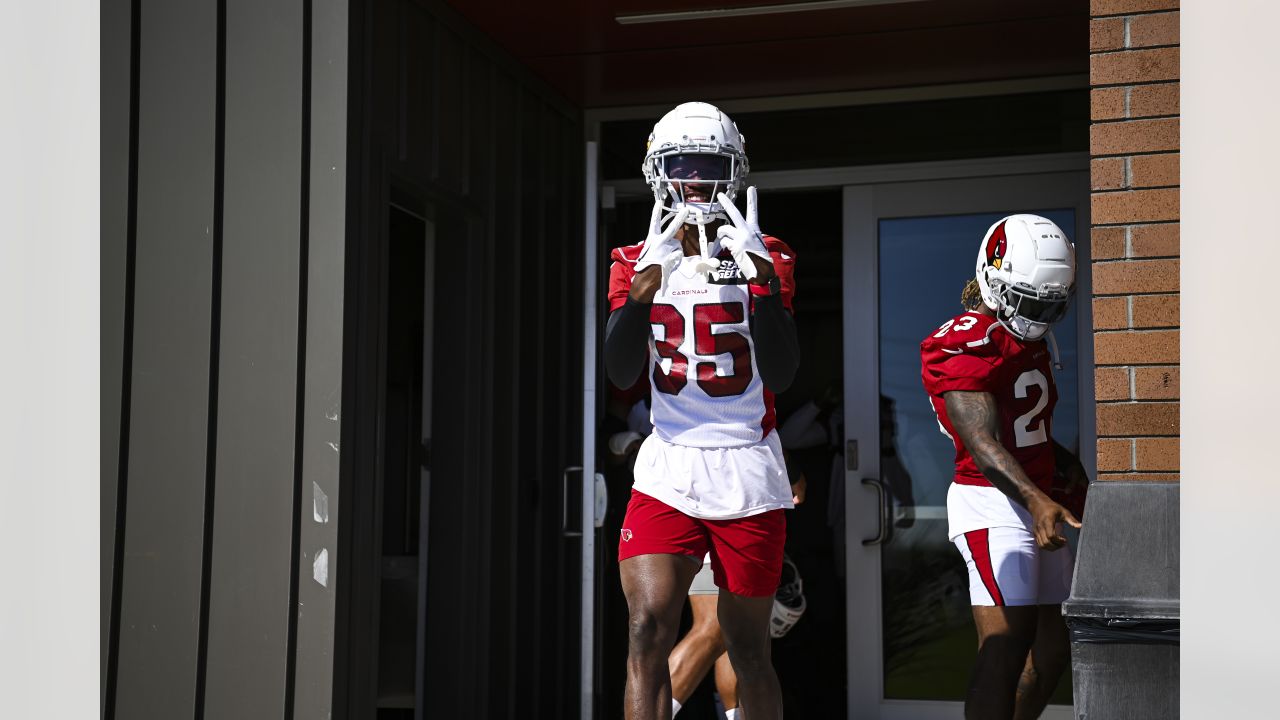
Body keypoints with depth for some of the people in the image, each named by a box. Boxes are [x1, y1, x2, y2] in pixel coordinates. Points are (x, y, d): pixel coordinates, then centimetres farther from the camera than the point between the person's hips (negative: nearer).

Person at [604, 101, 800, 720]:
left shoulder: (763, 257, 3)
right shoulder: (639, 261, 6)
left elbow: (780, 374, -8)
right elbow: (621, 374, -6)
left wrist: (764, 280, -18)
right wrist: (645, 286, -18)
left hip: (747, 471, 0)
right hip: (668, 469, 1)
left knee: (747, 647, 6)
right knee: (648, 629, -15)